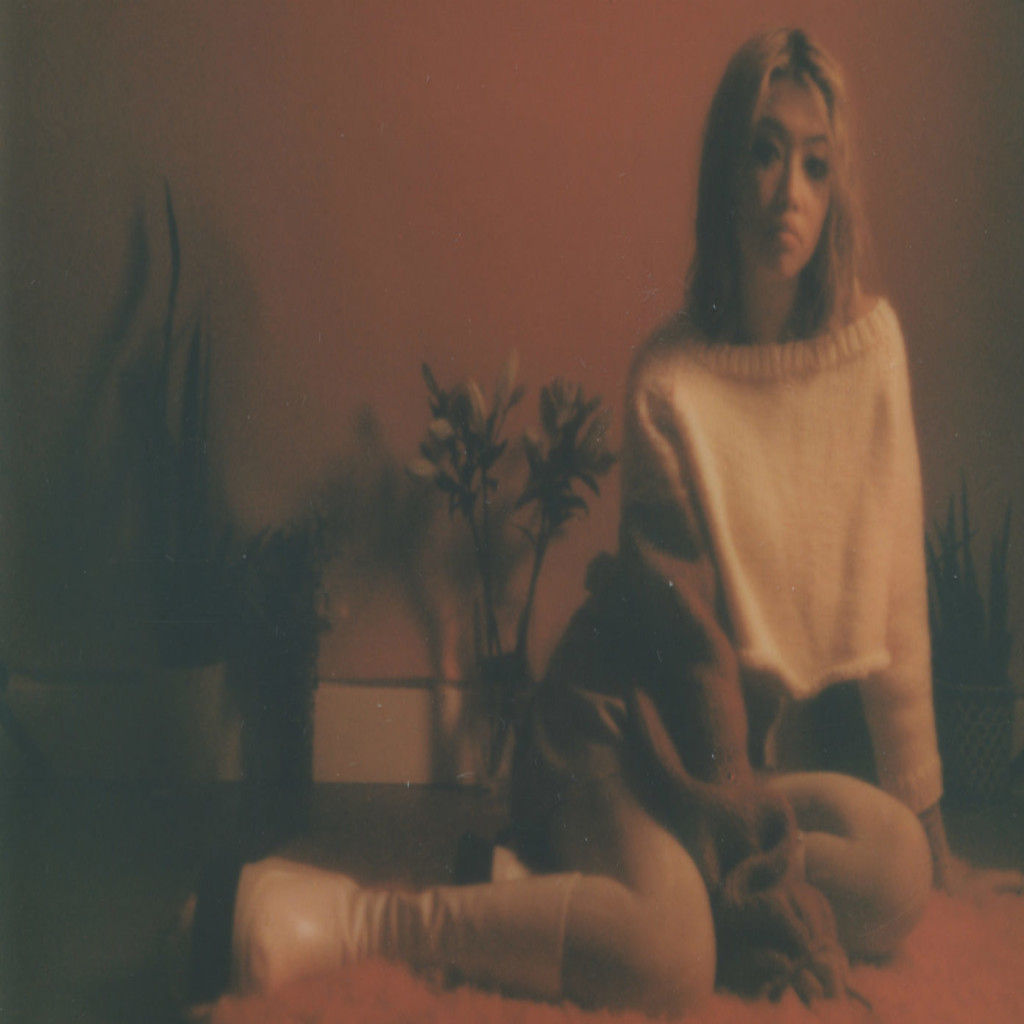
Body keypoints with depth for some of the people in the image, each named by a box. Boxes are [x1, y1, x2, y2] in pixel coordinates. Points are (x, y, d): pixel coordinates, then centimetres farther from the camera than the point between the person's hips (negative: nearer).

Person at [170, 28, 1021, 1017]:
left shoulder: (872, 340, -2)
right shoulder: (670, 379, -14)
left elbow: (894, 592, 3)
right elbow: (691, 636, -15)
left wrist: (922, 804, 7)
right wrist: (760, 864, -17)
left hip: (776, 725, 6)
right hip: (637, 713, -6)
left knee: (896, 872, -22)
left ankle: (572, 875, -12)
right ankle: (352, 915, -19)